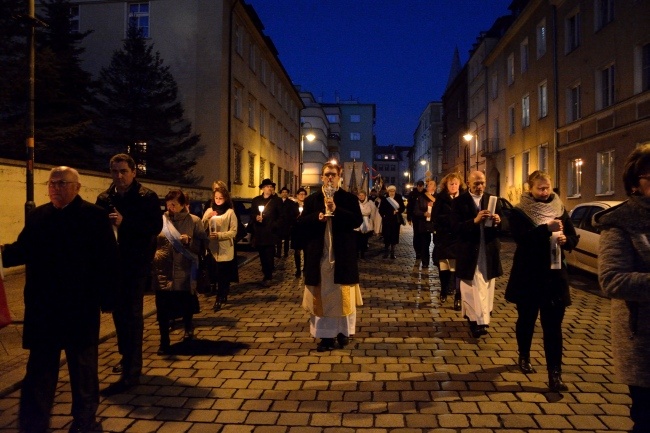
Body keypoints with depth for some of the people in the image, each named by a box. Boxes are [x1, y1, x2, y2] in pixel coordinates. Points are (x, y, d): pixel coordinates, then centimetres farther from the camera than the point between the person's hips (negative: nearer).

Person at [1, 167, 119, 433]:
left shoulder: (94, 216, -7)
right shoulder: (37, 216, 9)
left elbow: (108, 259, -10)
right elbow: (23, 250, 9)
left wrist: (107, 299, -12)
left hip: (81, 308, -4)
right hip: (42, 308, 4)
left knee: (83, 368, 11)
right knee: (39, 370, 13)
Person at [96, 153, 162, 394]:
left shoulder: (147, 197, -7)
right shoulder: (104, 198, 9)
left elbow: (156, 227, -17)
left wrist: (125, 223, -27)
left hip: (136, 264, -6)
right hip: (113, 263, 6)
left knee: (131, 315, -6)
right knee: (119, 313, 17)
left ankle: (131, 373, -2)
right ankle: (127, 358, 36)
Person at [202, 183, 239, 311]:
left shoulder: (230, 212, -3)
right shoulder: (209, 211, 9)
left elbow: (234, 232, -8)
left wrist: (219, 235, -21)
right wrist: (207, 218, -13)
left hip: (225, 249, -4)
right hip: (212, 248, 4)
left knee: (223, 275, -3)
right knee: (217, 274, 12)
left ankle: (219, 300, 4)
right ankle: (224, 296, 28)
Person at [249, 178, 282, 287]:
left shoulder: (276, 200, 4)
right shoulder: (255, 200, 12)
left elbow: (280, 216, 2)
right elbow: (251, 214, 12)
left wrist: (275, 226, -9)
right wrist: (256, 217, -9)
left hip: (270, 232, -3)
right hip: (258, 233, 3)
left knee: (269, 255, -7)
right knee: (262, 255, 7)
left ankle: (267, 277, -1)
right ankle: (268, 274, 20)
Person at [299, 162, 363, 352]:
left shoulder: (350, 198, 3)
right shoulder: (311, 199, 7)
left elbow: (357, 221, -9)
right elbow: (301, 222, 1)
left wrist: (336, 210, -19)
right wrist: (317, 217, -17)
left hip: (343, 255, -1)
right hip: (319, 256, 1)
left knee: (343, 296, 7)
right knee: (322, 296, 4)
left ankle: (343, 331, 21)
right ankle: (326, 335, 12)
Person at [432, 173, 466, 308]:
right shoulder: (441, 198, 4)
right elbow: (435, 217, -5)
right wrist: (451, 218, -13)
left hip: (459, 238, -1)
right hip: (443, 237, 1)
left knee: (457, 268, -6)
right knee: (443, 267, 9)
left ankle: (458, 298, 0)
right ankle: (444, 292, 27)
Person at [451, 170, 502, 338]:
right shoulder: (459, 202, -3)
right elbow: (455, 227, -13)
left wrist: (498, 221, -16)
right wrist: (475, 221, -27)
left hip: (489, 252, 4)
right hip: (470, 252, -4)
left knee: (486, 287, 11)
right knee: (473, 288, -2)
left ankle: (477, 319, 24)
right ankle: (477, 320, 2)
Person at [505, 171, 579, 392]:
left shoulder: (560, 210, 7)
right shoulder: (519, 212, -5)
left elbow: (573, 238, 9)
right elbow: (521, 237, -21)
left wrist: (565, 240, -13)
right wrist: (547, 229, -30)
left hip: (554, 274, 2)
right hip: (528, 275, -2)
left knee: (553, 325, -1)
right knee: (526, 319, 14)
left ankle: (555, 373, 1)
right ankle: (524, 357, 36)